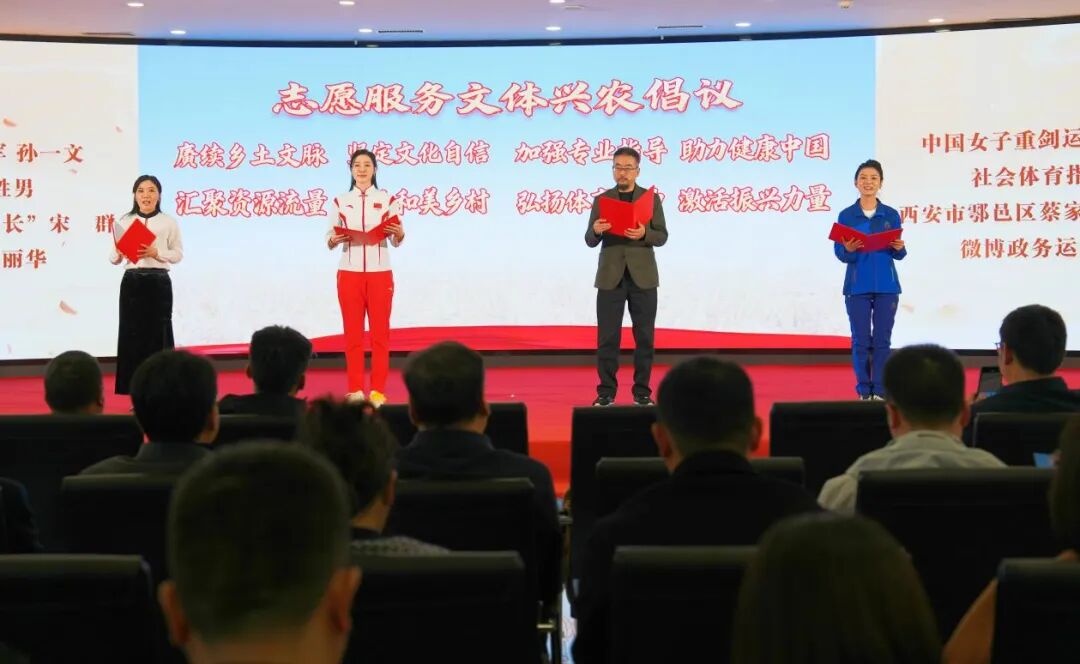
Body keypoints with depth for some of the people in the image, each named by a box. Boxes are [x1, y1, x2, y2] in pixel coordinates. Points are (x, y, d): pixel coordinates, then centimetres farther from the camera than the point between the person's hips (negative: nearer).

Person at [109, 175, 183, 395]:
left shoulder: (169, 222, 4)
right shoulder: (124, 222, 8)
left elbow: (178, 254, 3)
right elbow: (114, 258, 10)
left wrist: (156, 253, -12)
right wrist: (118, 255, -13)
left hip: (158, 283, -2)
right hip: (132, 283, 2)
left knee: (157, 335, -1)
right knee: (132, 335, 0)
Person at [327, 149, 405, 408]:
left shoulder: (387, 199, 4)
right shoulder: (341, 201, 7)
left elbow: (397, 241, 5)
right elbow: (330, 240, 7)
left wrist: (398, 233, -17)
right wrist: (334, 239, -14)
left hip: (379, 273, -1)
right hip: (349, 273, 1)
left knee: (380, 332, 0)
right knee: (353, 332, 1)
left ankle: (378, 390, 4)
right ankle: (355, 389, 6)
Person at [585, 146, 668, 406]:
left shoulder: (651, 198, 5)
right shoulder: (601, 200, 6)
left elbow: (662, 236, -1)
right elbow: (590, 241, 2)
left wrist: (644, 234, -22)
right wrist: (596, 230, -21)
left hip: (642, 276, 0)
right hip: (610, 276, 0)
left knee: (644, 336, 2)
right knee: (607, 336, -1)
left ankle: (642, 392, 10)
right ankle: (606, 392, 7)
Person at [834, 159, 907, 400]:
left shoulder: (891, 215, 4)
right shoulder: (846, 215, 1)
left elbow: (900, 254, 5)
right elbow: (839, 253, -3)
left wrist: (899, 248, -18)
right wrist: (848, 250, -25)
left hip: (886, 285, 1)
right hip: (857, 286, -1)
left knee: (882, 340, 2)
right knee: (861, 341, 2)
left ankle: (879, 392, 9)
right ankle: (864, 391, 10)